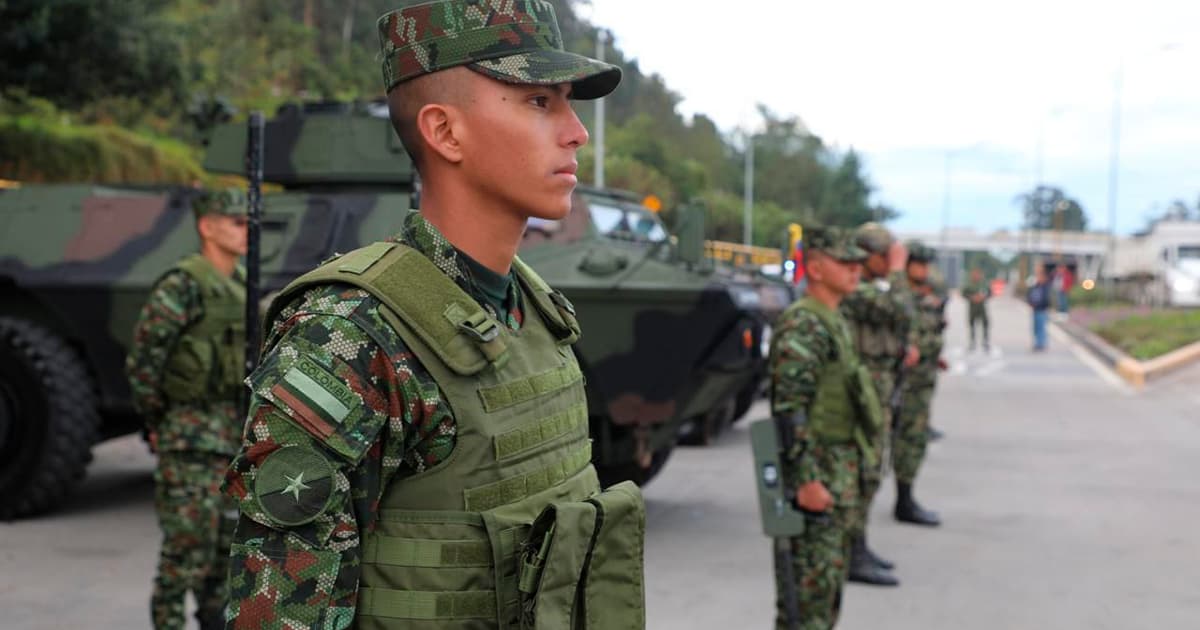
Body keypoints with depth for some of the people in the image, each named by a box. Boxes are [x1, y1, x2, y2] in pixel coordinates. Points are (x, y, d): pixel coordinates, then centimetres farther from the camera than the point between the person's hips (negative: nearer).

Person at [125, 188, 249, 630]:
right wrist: (155, 422, -8)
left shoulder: (243, 286, 11)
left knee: (228, 535, 13)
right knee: (189, 538, -5)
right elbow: (143, 358, -14)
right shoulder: (183, 286, -14)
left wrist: (251, 422, 14)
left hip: (236, 433, 8)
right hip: (192, 436, -8)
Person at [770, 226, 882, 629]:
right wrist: (807, 480, -25)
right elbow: (790, 410, -22)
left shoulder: (834, 322, 15)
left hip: (841, 474, 10)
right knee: (810, 585, -5)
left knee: (830, 581, 16)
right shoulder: (802, 326, -16)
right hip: (815, 476, -10)